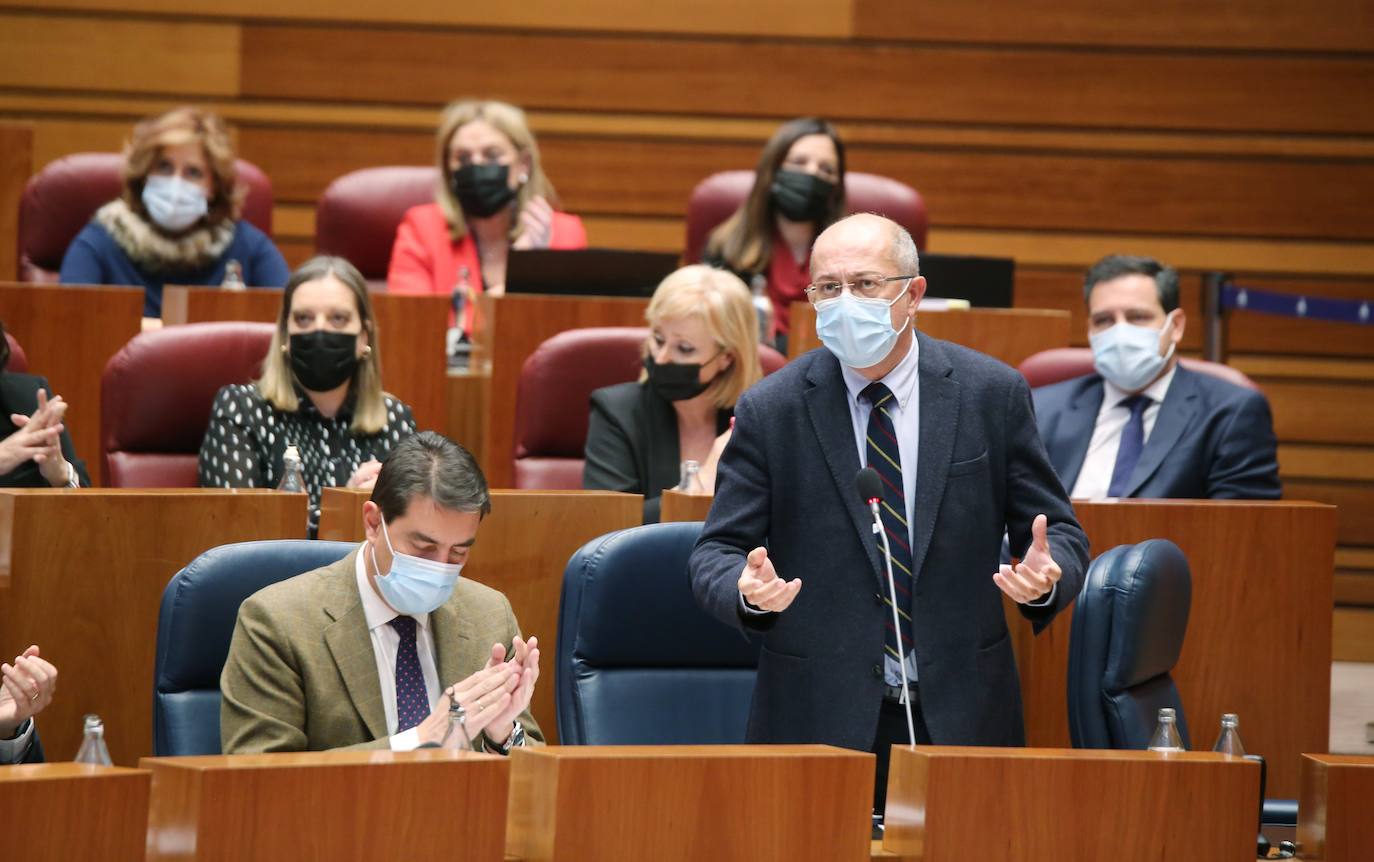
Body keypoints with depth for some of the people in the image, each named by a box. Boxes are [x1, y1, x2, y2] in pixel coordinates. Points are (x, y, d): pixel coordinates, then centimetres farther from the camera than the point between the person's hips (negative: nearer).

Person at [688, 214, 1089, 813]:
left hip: (962, 715, 1)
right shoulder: (770, 411, -1)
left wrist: (1045, 575, -19)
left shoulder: (992, 394, 1)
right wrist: (746, 589, -23)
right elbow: (715, 554, 0)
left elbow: (1060, 532, 5)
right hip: (819, 719, -1)